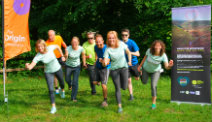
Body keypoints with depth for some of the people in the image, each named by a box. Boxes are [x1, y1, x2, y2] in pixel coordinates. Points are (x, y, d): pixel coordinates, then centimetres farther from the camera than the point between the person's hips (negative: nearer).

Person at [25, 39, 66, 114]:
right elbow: (31, 66, -39)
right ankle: (53, 107, 5)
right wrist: (27, 66, -62)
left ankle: (62, 90, 62)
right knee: (51, 90, -9)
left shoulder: (50, 48, -24)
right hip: (48, 72, -2)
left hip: (58, 69, 2)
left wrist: (62, 56, 3)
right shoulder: (38, 56, -28)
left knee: (61, 83, 26)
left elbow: (57, 47, 0)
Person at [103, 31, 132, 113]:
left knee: (124, 87, 3)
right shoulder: (108, 50, -17)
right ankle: (119, 106, 11)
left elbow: (128, 52, 3)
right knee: (117, 88, 0)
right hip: (114, 69, -1)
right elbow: (105, 62, -22)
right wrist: (105, 63, -45)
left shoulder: (121, 44, -13)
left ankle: (121, 79, 39)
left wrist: (129, 61, -8)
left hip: (124, 67, 1)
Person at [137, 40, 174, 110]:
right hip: (146, 68, 2)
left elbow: (166, 67, -40)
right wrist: (140, 66, 0)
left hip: (156, 71, -2)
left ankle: (154, 103, 5)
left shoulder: (163, 55, -34)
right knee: (144, 82, 23)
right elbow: (145, 57, -10)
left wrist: (169, 65, -64)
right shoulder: (149, 51, -31)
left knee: (153, 86, -14)